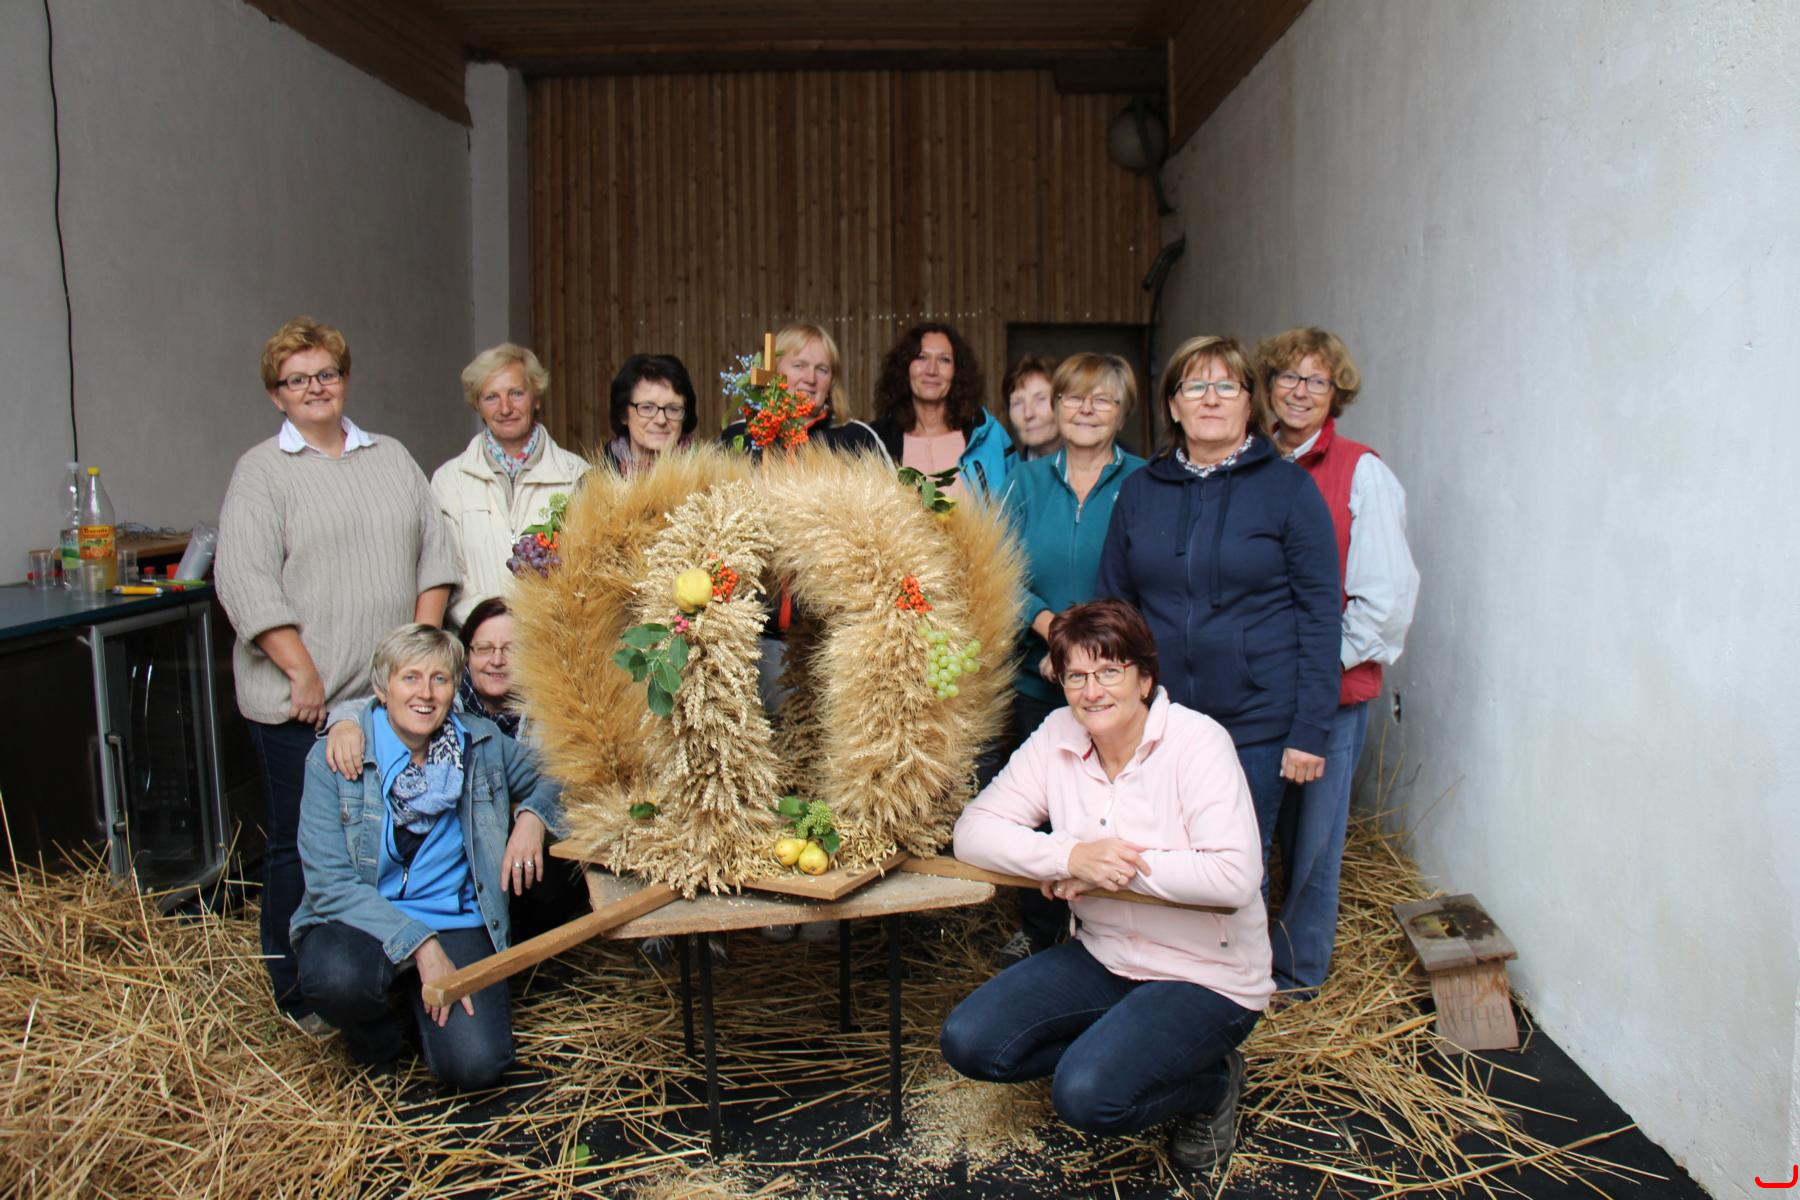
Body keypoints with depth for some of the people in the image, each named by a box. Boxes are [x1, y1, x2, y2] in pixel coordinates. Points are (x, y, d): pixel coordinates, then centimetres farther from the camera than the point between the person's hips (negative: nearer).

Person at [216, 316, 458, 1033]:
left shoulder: (392, 458, 14)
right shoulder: (261, 471, 0)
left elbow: (435, 550, 11)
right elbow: (246, 583, -9)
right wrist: (303, 674, -14)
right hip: (300, 701, -4)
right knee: (302, 843, 4)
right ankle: (299, 992, 18)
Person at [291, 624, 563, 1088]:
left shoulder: (482, 743, 2)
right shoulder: (333, 759, -7)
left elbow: (549, 777, 19)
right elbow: (330, 884, -12)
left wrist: (532, 815, -5)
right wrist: (420, 944, -22)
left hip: (456, 923, 2)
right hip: (360, 921, -1)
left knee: (474, 1064, -20)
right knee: (336, 978, -37)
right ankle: (376, 1033, 2)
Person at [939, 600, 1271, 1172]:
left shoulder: (1197, 742, -18)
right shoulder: (1057, 738, -4)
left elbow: (1236, 877, -29)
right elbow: (973, 830, -8)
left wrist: (1113, 867, -22)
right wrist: (1071, 856, -24)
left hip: (1206, 978, -5)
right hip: (1103, 957, 6)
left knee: (1088, 1095, -25)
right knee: (968, 1041, -8)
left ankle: (1210, 1082, 6)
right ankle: (1120, 1050, 12)